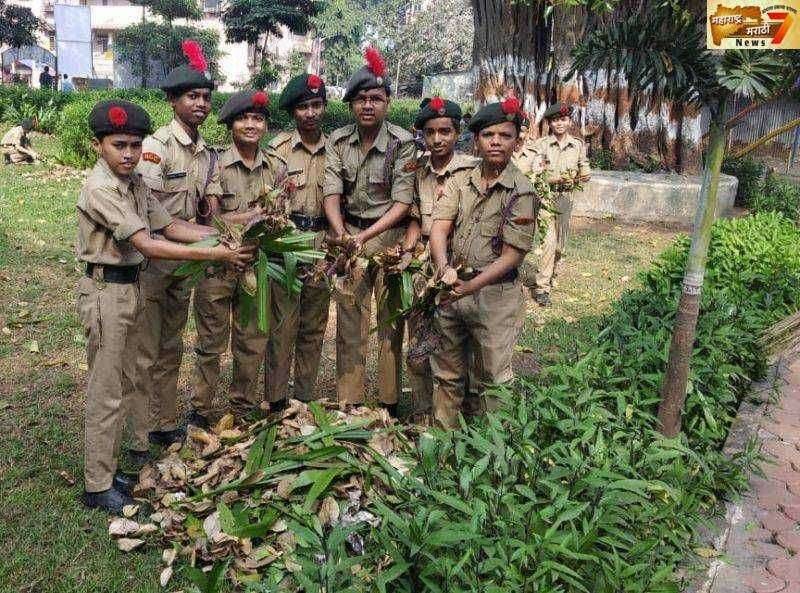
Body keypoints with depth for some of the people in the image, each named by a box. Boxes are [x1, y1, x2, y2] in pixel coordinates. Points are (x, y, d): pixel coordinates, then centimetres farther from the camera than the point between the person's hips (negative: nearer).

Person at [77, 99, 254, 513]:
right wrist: (216, 255, -30)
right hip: (105, 292, -9)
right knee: (106, 393, 0)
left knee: (123, 386, 16)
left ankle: (108, 467, 30)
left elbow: (169, 226, 5)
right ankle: (98, 486, 13)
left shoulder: (134, 183, 7)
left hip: (131, 288, 9)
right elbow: (148, 245, -27)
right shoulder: (100, 189, -20)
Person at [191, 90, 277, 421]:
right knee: (211, 341, 7)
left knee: (254, 341, 12)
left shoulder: (273, 168, 7)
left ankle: (243, 407, 29)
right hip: (218, 265, -4)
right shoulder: (216, 166, -7)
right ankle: (200, 410, 22)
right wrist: (248, 217, -20)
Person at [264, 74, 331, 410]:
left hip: (322, 244, 3)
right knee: (283, 324, -3)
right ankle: (276, 400, 8)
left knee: (314, 325, 10)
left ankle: (305, 397, 21)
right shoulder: (278, 148, 0)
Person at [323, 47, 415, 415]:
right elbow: (332, 194, -9)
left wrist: (364, 235, -24)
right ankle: (348, 402, 14)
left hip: (389, 236, -3)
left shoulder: (402, 144, -10)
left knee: (390, 320, 5)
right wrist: (342, 235, -26)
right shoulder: (338, 141, 0)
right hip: (348, 234, 3)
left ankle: (389, 402, 16)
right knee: (349, 320, 5)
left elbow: (402, 202, -14)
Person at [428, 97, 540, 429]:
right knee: (446, 372, 17)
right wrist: (444, 267, -26)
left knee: (493, 377, 8)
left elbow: (512, 255, -13)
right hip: (452, 289, 5)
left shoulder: (522, 193, -9)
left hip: (495, 294, -4)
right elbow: (439, 228, -7)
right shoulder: (459, 183, 4)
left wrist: (472, 286, -22)